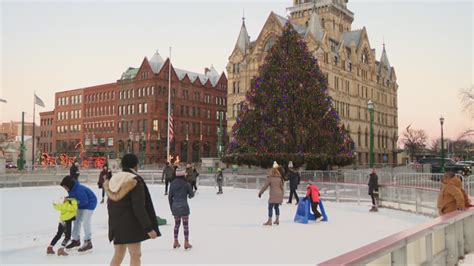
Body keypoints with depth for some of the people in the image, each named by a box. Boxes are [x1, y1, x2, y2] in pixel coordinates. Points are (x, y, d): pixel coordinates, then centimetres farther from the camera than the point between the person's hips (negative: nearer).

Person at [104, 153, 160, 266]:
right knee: (135, 255, 0)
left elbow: (110, 205, 15)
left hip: (116, 225, 8)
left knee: (117, 255, 17)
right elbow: (139, 208, -19)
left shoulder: (113, 180, 8)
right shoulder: (135, 181, -14)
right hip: (131, 225, -7)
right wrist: (149, 228, -15)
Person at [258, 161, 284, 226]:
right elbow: (281, 187, 13)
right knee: (277, 207, 16)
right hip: (279, 194, 6)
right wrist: (282, 196, 22)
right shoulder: (279, 178, 10)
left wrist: (260, 192, 3)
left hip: (273, 195, -6)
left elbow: (265, 186, -6)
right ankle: (277, 220, 21)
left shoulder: (270, 178, -5)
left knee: (270, 207, 0)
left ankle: (269, 221, 0)